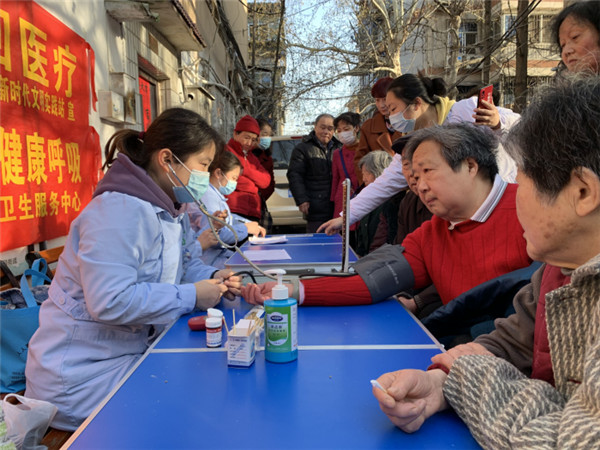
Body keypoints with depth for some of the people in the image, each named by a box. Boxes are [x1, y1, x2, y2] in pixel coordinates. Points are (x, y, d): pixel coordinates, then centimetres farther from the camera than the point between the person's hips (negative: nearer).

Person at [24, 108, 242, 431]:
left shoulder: (171, 210, 8)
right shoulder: (120, 211, -25)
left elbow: (184, 265, 17)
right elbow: (110, 301, -32)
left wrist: (212, 279, -6)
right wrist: (191, 296, -24)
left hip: (133, 352, 9)